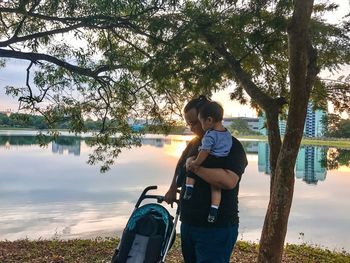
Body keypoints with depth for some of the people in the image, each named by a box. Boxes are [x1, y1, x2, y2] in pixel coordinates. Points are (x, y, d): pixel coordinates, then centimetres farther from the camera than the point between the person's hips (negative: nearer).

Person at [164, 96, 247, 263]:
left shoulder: (232, 146, -14)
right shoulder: (194, 143, 9)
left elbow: (229, 181, -31)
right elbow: (181, 166, 28)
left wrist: (195, 167, -25)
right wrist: (172, 190, 27)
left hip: (216, 229, -7)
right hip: (187, 224, 7)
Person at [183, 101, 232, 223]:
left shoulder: (210, 135, -18)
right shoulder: (228, 134, 8)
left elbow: (205, 152, -20)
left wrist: (195, 163, -11)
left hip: (209, 163, -6)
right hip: (222, 165, 6)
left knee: (191, 170, 17)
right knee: (216, 188, 10)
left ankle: (189, 189, 5)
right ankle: (213, 210, 6)